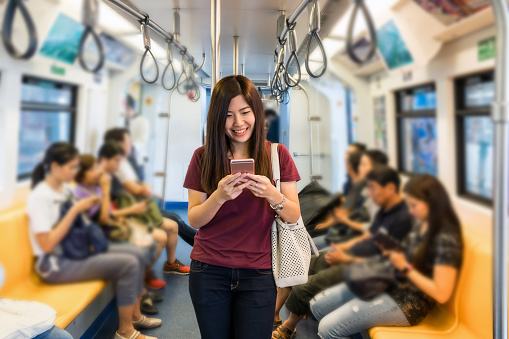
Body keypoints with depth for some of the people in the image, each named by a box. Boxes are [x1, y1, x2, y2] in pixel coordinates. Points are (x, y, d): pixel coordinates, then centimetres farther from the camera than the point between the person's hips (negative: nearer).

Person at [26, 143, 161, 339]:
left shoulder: (66, 188, 6)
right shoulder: (40, 196, -19)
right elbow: (47, 245, -25)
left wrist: (87, 207, -1)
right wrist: (75, 210, -23)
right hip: (57, 264, -9)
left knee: (137, 254, 1)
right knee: (127, 264, -21)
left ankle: (135, 316, 15)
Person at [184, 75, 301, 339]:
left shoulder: (277, 154, -2)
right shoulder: (203, 157, -1)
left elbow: (294, 216, -4)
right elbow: (193, 220, -3)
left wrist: (271, 194, -24)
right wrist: (219, 197, -22)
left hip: (258, 273, -1)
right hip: (209, 271, 1)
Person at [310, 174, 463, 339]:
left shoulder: (446, 238, -20)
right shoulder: (422, 224, 6)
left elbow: (441, 294, -22)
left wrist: (404, 267, -19)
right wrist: (392, 253, -2)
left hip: (409, 303, -9)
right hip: (390, 282, 9)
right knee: (317, 305, 4)